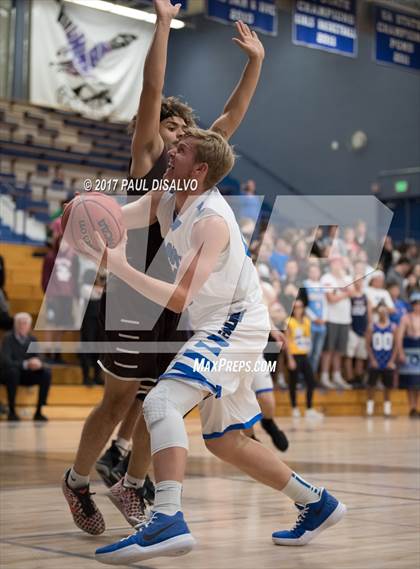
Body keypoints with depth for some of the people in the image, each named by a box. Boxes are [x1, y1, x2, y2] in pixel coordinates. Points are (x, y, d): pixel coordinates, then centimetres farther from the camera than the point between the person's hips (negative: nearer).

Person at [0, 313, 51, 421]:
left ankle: (38, 411, -15)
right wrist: (25, 364, -39)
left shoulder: (32, 339, -1)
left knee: (46, 373, -18)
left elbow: (38, 359, -2)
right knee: (13, 370, -37)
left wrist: (38, 363, -28)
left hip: (26, 375, 4)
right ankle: (12, 411, -26)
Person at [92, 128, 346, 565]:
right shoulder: (166, 199, 5)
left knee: (161, 403, -28)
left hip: (234, 325, -10)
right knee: (223, 441, 17)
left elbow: (178, 299, -28)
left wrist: (118, 266, -30)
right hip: (217, 330, 10)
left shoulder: (212, 221, -22)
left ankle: (168, 522, -38)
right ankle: (317, 503, 27)